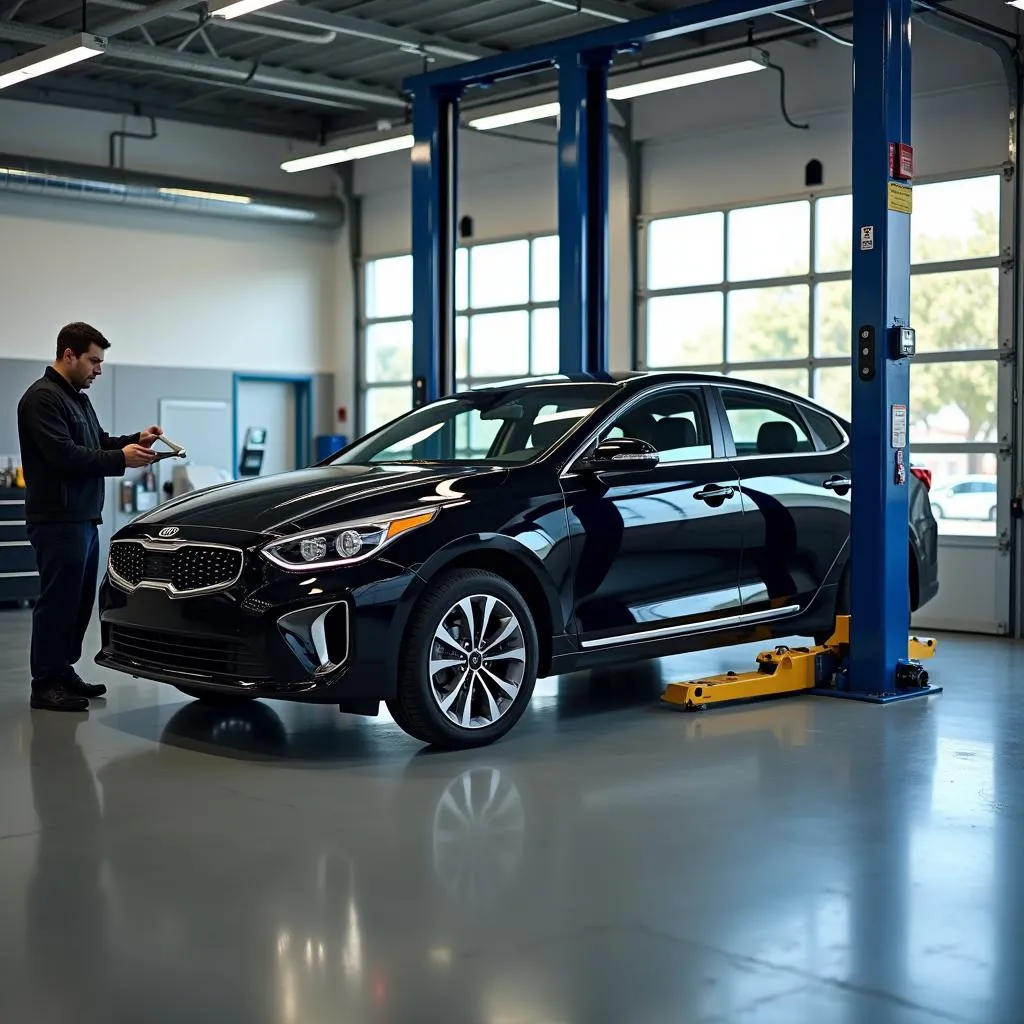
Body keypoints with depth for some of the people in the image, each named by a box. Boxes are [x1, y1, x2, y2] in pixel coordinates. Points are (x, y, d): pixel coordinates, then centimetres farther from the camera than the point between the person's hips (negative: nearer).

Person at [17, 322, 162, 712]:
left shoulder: (78, 398, 19)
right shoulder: (42, 398, -12)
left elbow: (97, 444, 25)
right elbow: (65, 455, -21)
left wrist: (134, 440, 7)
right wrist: (121, 459, -16)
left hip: (84, 518, 10)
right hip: (58, 520, -10)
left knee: (80, 601, 13)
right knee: (58, 601, -6)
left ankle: (64, 672, 22)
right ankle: (45, 685, -1)